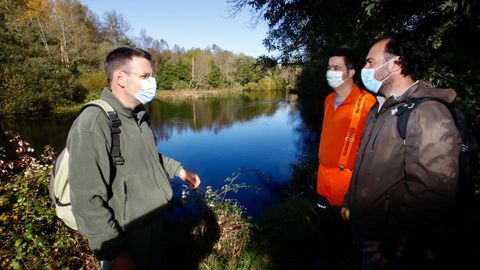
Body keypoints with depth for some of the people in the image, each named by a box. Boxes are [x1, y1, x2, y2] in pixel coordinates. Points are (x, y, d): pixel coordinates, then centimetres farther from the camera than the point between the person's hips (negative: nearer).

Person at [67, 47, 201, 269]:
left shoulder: (139, 114, 0)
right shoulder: (92, 125, -26)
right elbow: (87, 201, -25)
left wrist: (178, 170, 9)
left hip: (154, 222, 8)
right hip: (125, 236, -7)